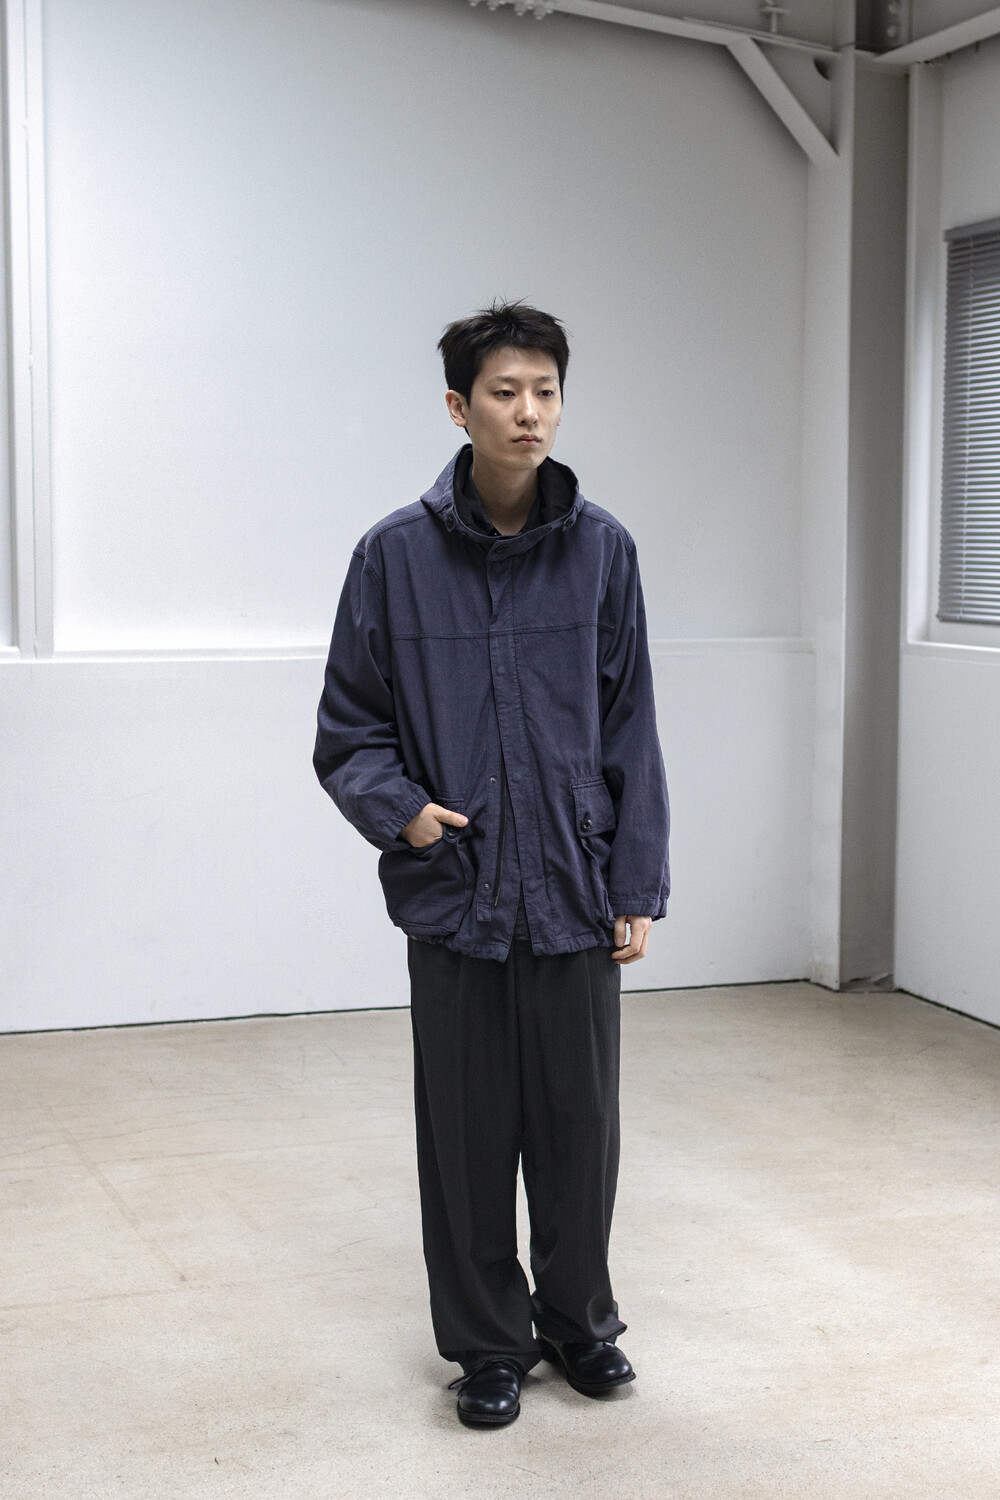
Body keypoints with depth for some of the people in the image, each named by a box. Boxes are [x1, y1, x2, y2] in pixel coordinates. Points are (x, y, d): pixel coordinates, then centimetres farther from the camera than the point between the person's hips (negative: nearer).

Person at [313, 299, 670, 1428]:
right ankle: (487, 1343, 27)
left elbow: (630, 732, 4)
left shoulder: (601, 550, 1)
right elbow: (348, 728, 3)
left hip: (576, 898, 1)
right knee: (469, 1133, 9)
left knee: (580, 1123, 10)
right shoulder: (397, 553, -3)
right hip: (452, 900, -1)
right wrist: (399, 807, -14)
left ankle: (578, 1318, 33)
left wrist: (638, 885, 2)